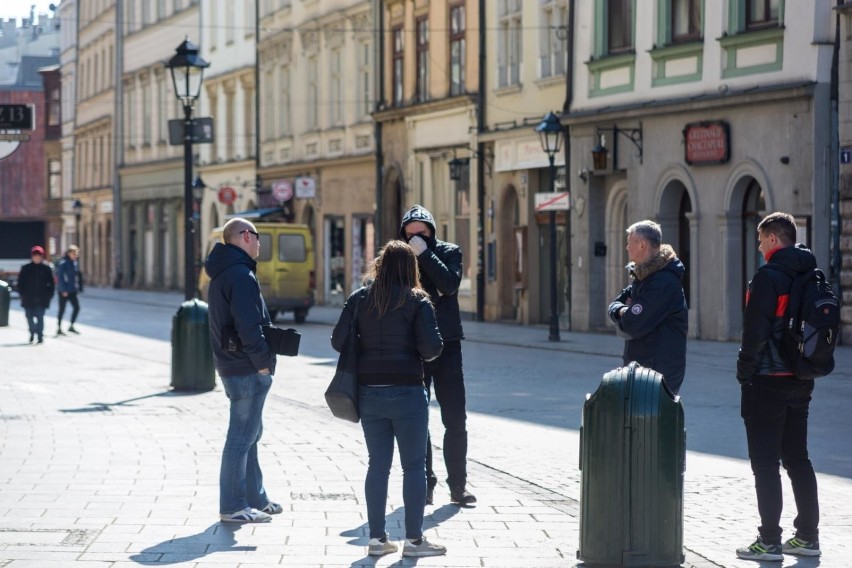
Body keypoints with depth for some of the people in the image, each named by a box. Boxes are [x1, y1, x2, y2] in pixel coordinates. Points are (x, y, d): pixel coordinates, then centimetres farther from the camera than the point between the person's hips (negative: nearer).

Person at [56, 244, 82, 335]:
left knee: (76, 307, 6)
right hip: (64, 291, -7)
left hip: (73, 291, 7)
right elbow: (60, 277, -17)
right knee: (62, 309, 1)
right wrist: (63, 290, -19)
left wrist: (79, 288, 8)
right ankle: (59, 328, 11)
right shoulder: (63, 263, -15)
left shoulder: (75, 262, 8)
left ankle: (71, 326, 21)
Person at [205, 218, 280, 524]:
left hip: (230, 365, 11)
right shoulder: (241, 275, -17)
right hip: (247, 370, -11)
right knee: (242, 436, -6)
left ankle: (255, 499, 27)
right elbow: (248, 326, -23)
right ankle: (233, 506, -2)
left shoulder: (221, 274, 16)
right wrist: (262, 361, -17)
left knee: (249, 433, 18)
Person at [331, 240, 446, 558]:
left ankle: (377, 538, 13)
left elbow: (338, 341, 0)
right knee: (414, 466, 5)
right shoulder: (417, 301, -8)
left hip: (369, 393, 4)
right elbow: (431, 347, -15)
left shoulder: (359, 299, 2)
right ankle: (414, 539, 6)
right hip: (407, 392, -4)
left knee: (378, 464, 11)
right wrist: (417, 354, 6)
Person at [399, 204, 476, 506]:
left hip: (447, 345, -1)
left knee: (455, 420, 1)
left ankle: (458, 485, 8)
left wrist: (425, 254, -16)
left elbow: (450, 284, -16)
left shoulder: (449, 252, 3)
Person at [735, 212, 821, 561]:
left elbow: (756, 331, -19)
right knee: (797, 459, 15)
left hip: (768, 380, -8)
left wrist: (744, 371, -9)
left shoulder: (769, 276, -15)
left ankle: (770, 542, -2)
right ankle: (807, 536, 19)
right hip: (801, 381, 8)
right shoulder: (812, 276, 10)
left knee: (765, 463, -3)